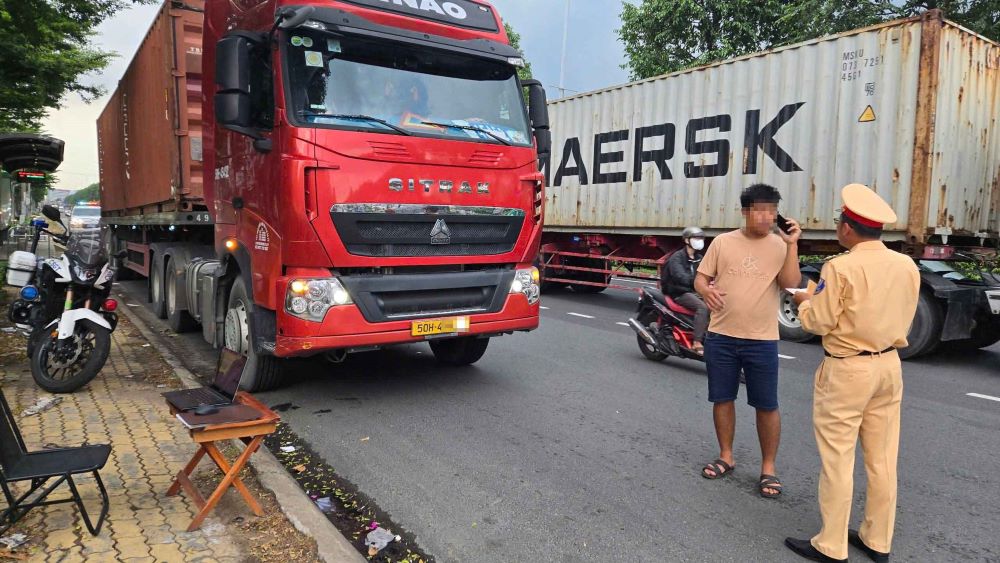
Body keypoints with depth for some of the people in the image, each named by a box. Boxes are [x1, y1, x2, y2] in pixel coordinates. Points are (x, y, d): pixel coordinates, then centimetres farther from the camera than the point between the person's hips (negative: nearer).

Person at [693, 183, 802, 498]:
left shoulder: (780, 246, -1)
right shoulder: (723, 242, 3)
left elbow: (790, 283, -14)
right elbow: (700, 278, 4)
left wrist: (792, 244, -20)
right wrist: (706, 290, -18)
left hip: (761, 340, -2)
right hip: (721, 336, 2)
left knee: (767, 405, 3)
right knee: (722, 399, 12)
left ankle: (768, 469, 18)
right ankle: (726, 457, 29)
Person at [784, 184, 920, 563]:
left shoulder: (842, 267, -18)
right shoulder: (907, 266, 2)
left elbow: (818, 322, -13)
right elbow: (903, 318, 10)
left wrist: (804, 302, 6)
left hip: (847, 370, -7)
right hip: (889, 365, 7)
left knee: (837, 459, 3)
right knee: (882, 457, 14)